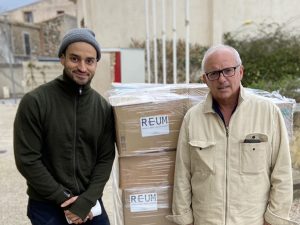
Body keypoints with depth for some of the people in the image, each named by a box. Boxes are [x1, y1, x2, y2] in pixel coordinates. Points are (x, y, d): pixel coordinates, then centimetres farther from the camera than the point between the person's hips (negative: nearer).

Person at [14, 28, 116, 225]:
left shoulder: (103, 107, -3)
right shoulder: (34, 102, -13)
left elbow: (106, 158, -2)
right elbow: (27, 160, -12)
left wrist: (87, 200, -12)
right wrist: (64, 199, -12)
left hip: (90, 203, 3)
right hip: (47, 206, -2)